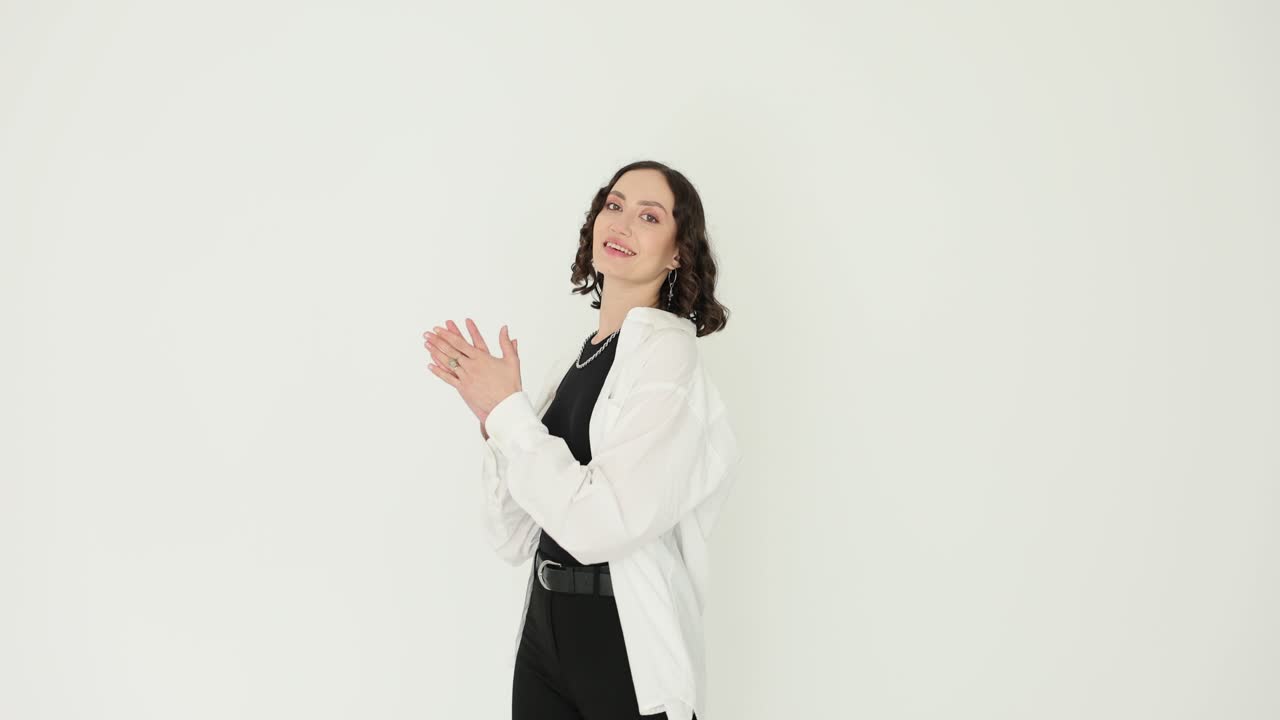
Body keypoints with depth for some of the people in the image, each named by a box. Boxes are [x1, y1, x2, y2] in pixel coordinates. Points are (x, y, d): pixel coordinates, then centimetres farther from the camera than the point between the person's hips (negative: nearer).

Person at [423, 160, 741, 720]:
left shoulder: (665, 350, -12)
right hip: (542, 633, 6)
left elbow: (596, 523, -23)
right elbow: (515, 539, 5)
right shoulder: (572, 362, 6)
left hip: (628, 655, -6)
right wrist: (492, 415, -7)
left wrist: (508, 407, -14)